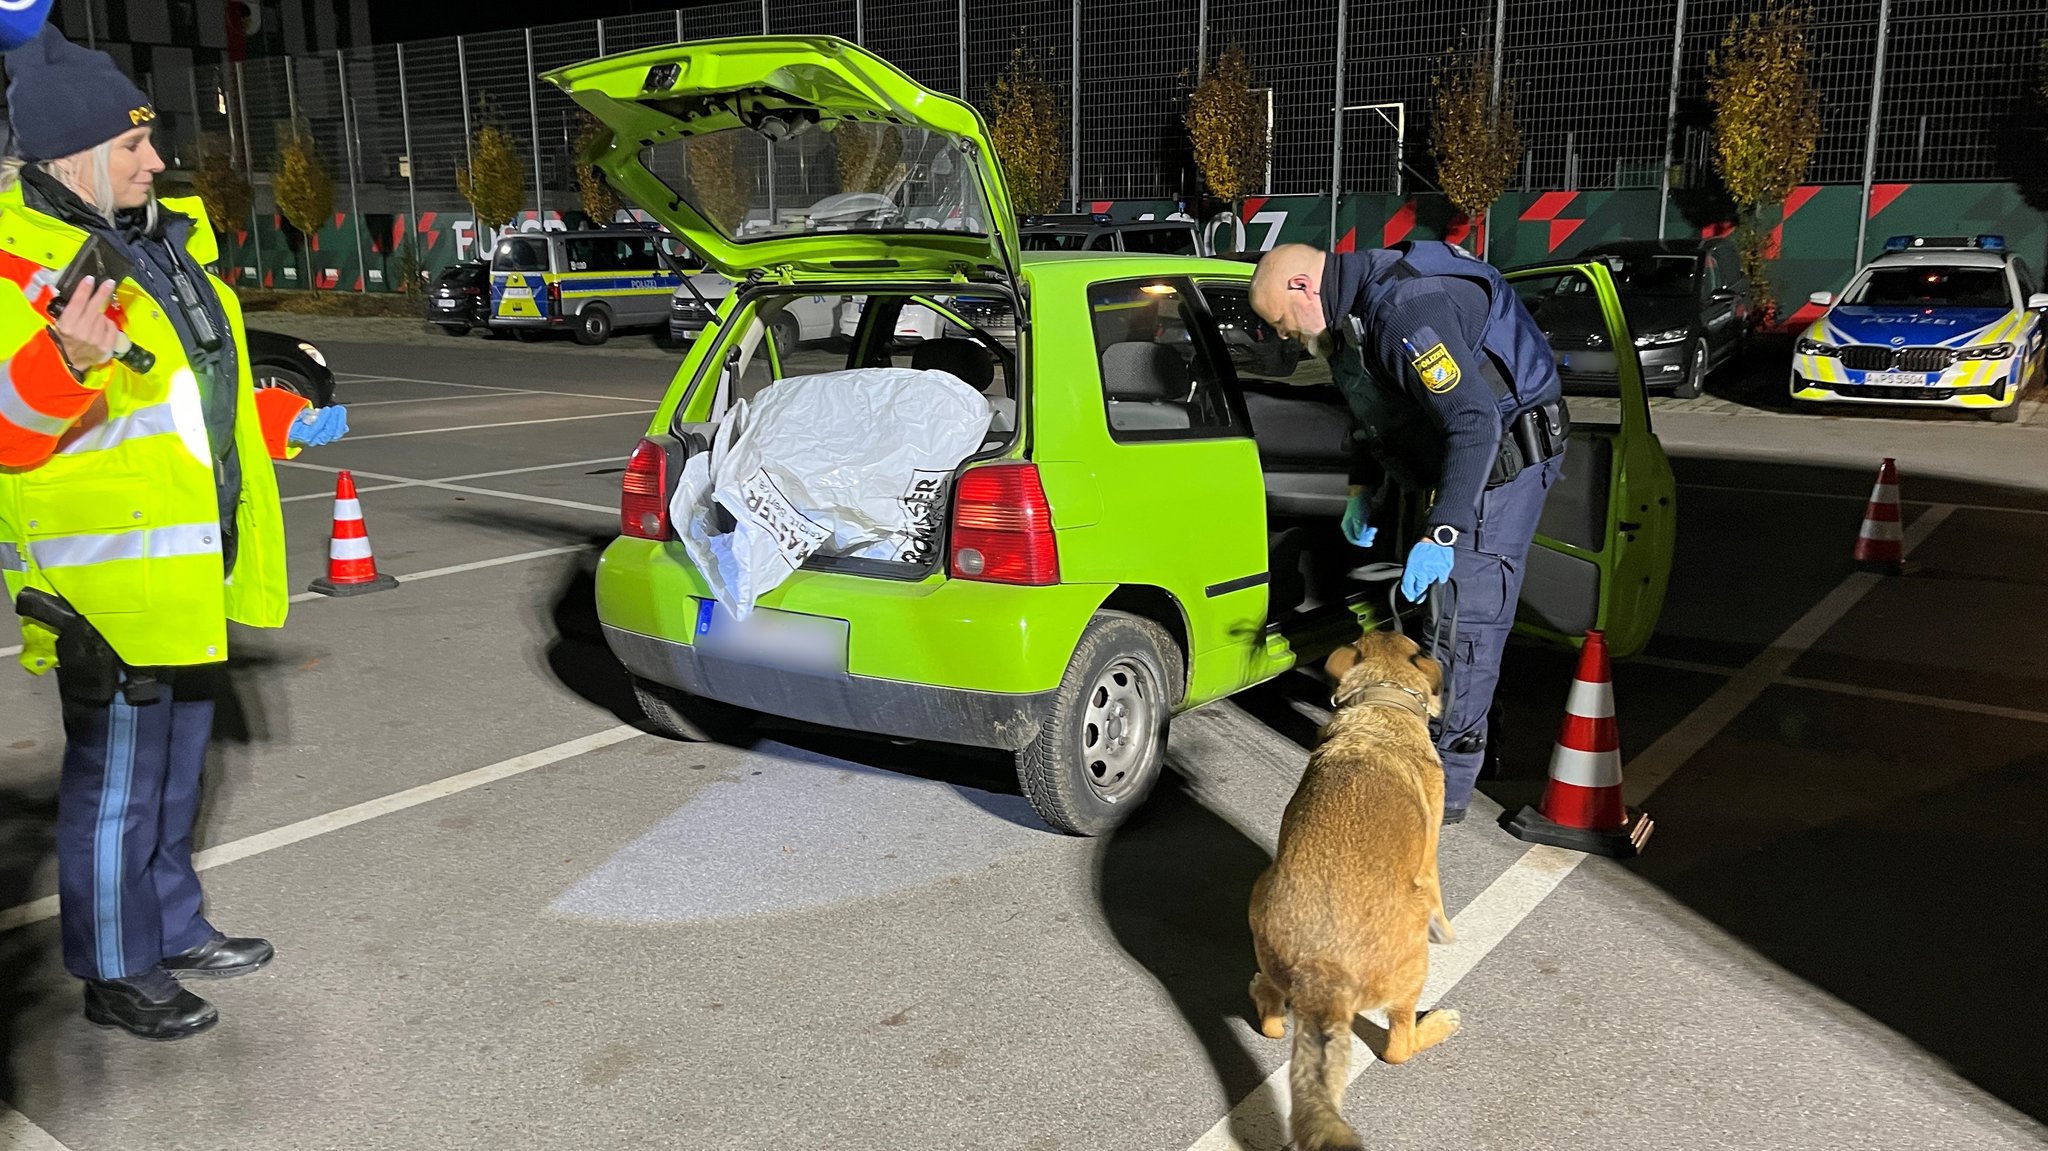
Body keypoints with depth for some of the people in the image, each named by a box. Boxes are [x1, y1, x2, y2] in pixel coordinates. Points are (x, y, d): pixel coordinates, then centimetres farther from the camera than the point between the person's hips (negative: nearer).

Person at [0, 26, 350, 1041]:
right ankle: (115, 972, 18)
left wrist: (283, 423, 21)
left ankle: (173, 928, 36)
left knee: (174, 763, 20)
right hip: (106, 585, -9)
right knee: (115, 782, 2)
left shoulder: (159, 241, 12)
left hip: (186, 571, 9)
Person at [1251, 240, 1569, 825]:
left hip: (1504, 454, -10)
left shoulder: (1404, 311, -31)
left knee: (1465, 617, -10)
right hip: (1452, 454, 10)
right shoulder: (1349, 311, 3)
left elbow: (1474, 422, -37)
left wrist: (1440, 535, -41)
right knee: (1423, 603, 16)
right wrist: (1364, 490, 13)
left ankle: (1447, 785, -3)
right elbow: (1374, 406, 20)